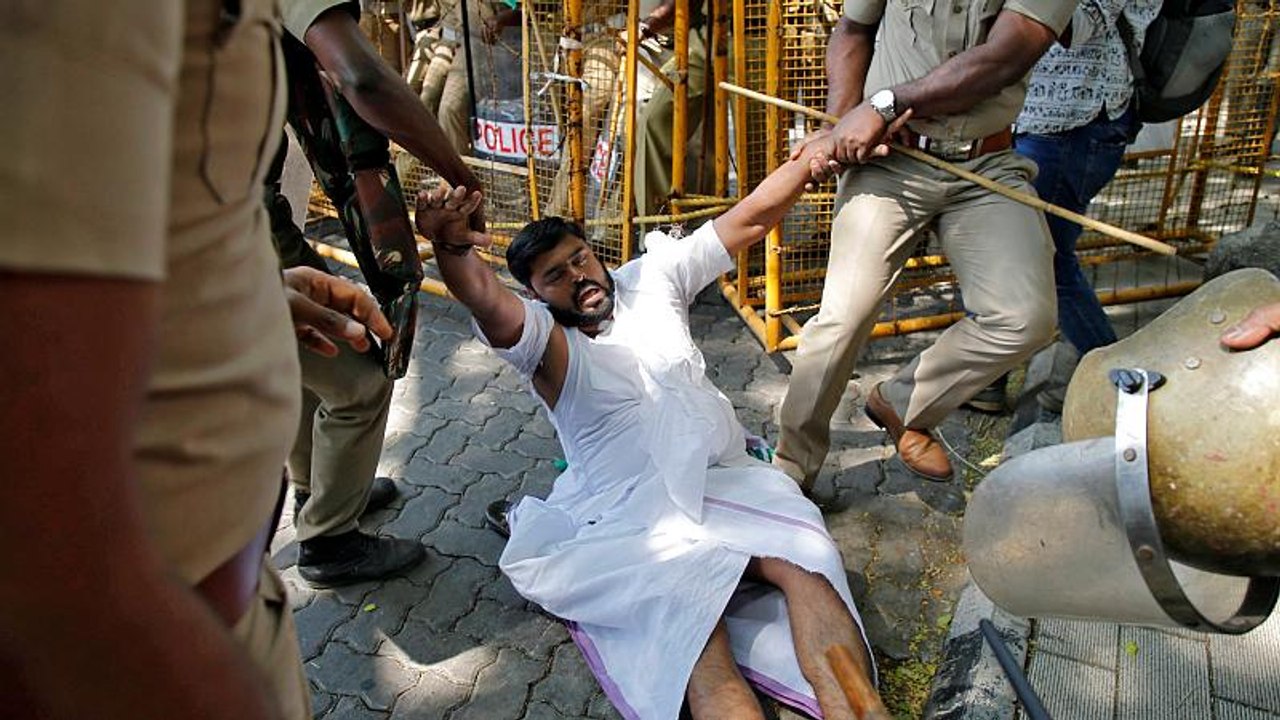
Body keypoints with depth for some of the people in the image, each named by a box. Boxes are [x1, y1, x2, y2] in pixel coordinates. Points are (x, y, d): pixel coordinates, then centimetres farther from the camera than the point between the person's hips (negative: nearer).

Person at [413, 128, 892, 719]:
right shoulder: (543, 338, -2)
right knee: (686, 605, -33)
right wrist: (451, 247, -45)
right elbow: (488, 304, -25)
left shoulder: (652, 277, 11)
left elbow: (749, 221, 10)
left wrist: (809, 160, -1)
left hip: (728, 482, 4)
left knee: (805, 556, -24)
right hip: (633, 516, -3)